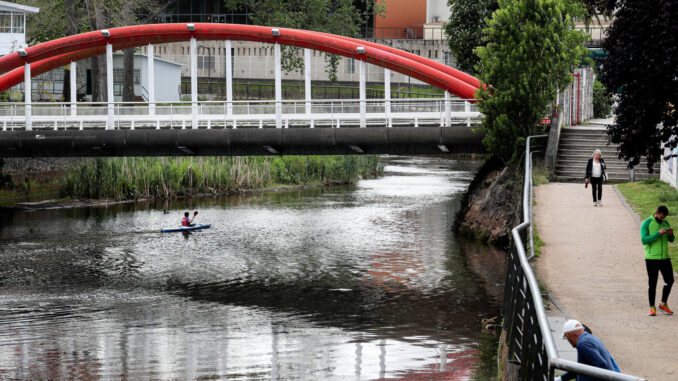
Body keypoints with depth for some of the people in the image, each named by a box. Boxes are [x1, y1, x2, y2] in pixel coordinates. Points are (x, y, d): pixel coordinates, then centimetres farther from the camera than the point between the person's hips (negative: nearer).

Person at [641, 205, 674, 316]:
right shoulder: (646, 223, -8)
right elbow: (644, 240, -17)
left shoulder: (665, 223, 9)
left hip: (664, 257, 5)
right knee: (652, 283, 0)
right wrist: (658, 233, -25)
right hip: (651, 258, -5)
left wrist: (671, 234, -10)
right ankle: (652, 308, 10)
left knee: (669, 281, 3)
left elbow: (671, 240, 13)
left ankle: (663, 304, 19)